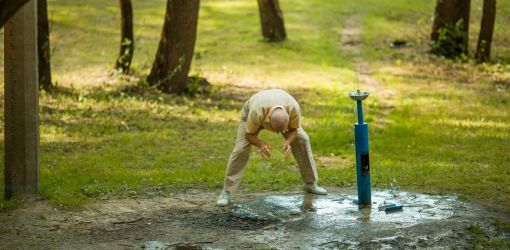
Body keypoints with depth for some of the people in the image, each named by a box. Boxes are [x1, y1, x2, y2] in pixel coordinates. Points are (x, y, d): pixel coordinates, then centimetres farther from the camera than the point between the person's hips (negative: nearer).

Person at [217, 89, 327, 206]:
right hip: (250, 110, -3)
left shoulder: (293, 108, -40)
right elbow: (249, 135, -28)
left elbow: (294, 129, -19)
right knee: (241, 148, -20)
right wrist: (261, 144, -47)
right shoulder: (256, 113, -46)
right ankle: (226, 193, -14)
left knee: (302, 140, -8)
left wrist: (288, 142, -40)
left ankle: (310, 183, 9)